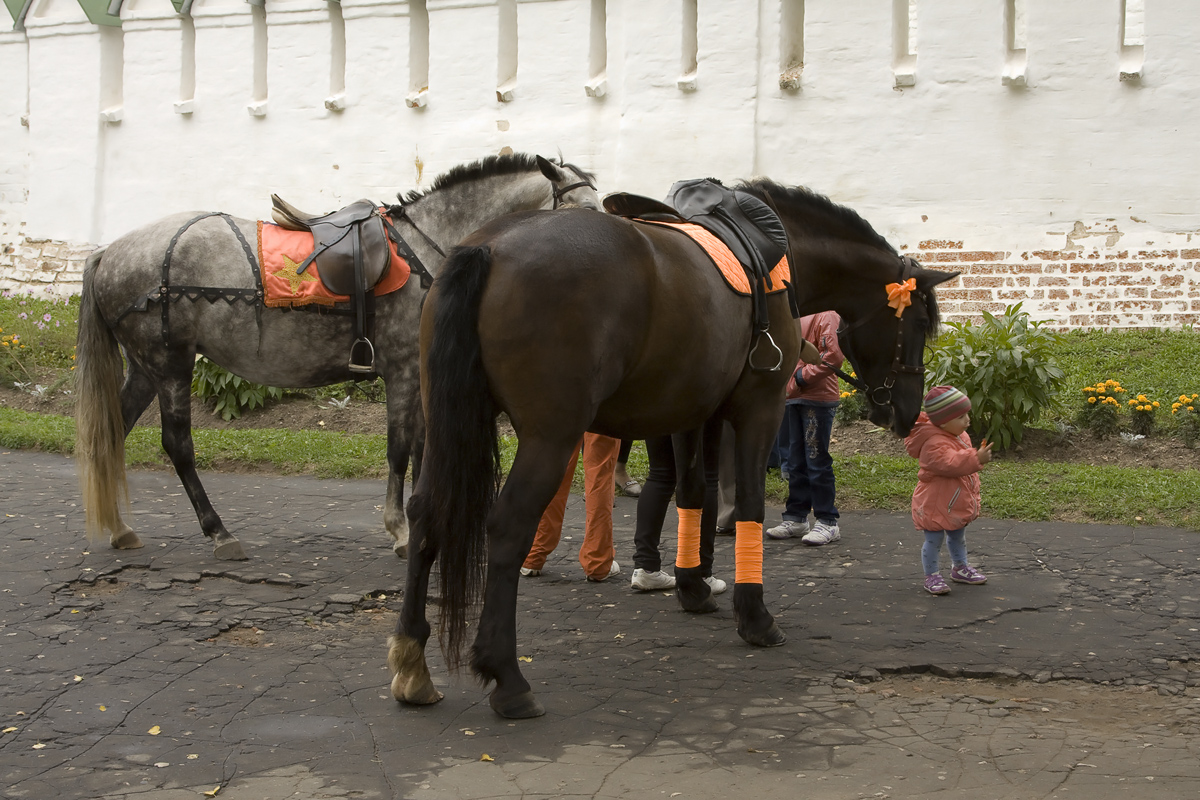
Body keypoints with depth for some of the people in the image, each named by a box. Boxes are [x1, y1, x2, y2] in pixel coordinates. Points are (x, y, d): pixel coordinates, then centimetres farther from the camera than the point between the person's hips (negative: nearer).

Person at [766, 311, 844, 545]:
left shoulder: (826, 314, -12)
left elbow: (834, 355, -23)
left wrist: (804, 376, -16)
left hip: (818, 400, -9)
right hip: (794, 398, 9)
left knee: (817, 462, -4)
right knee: (796, 462, 13)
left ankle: (827, 523, 4)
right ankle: (796, 518, 22)